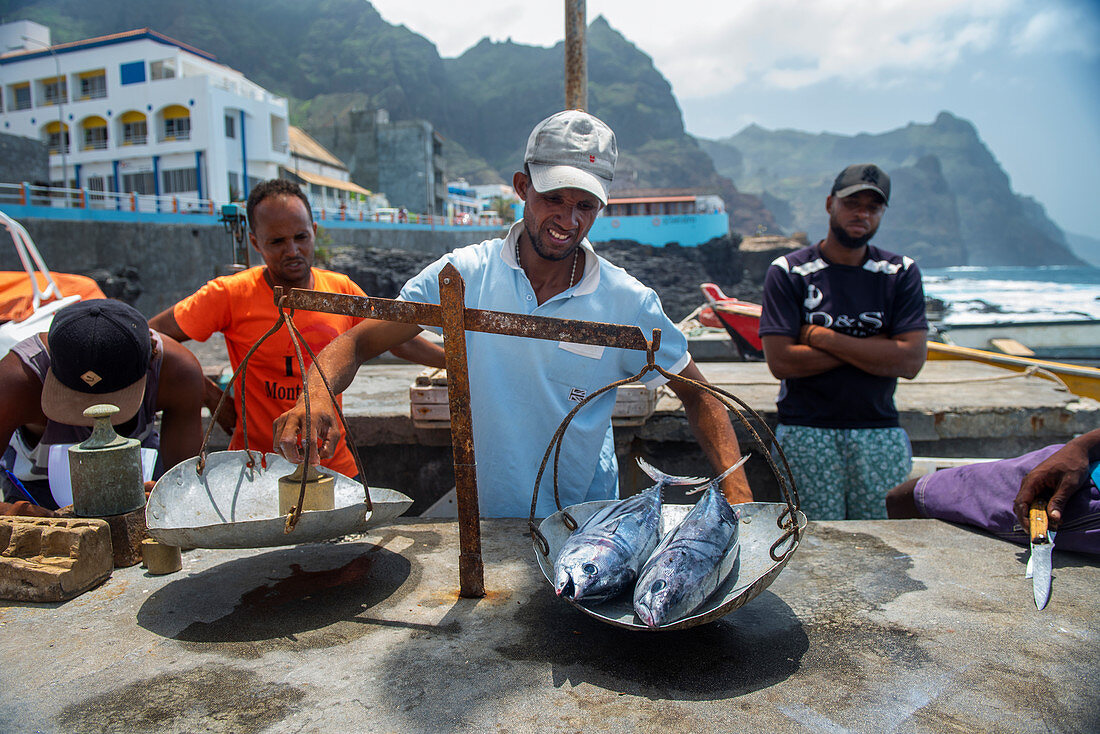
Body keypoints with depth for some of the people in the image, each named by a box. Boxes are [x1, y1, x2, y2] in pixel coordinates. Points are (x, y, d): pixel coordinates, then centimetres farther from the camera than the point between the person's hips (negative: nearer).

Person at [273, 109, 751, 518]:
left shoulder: (628, 302, -8)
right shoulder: (463, 275, -8)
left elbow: (698, 396, -1)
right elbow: (360, 342, -6)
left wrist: (737, 494, -14)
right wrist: (316, 396, -27)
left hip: (591, 525, 0)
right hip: (488, 520, 0)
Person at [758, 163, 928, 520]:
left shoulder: (901, 273, 7)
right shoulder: (788, 271, -1)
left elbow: (911, 360, -5)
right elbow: (780, 361, -11)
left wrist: (823, 338, -9)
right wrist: (872, 347, -6)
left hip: (880, 431, 3)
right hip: (806, 432, -2)